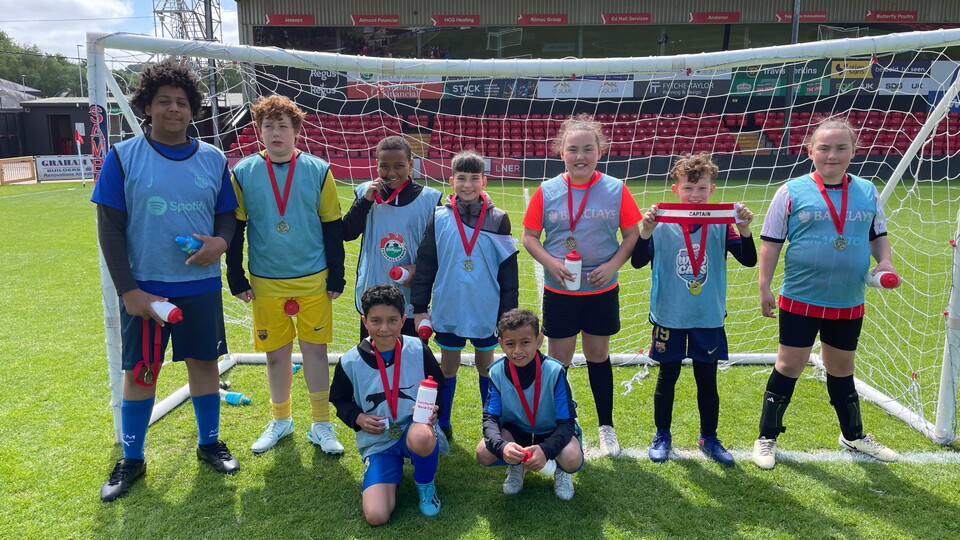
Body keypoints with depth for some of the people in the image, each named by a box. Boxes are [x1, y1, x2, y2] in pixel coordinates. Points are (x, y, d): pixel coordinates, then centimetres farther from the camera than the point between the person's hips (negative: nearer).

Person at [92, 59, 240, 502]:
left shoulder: (213, 159, 4)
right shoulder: (123, 157, -4)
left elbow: (228, 215, 10)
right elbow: (109, 228, -4)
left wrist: (221, 241, -14)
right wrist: (128, 290, -11)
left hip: (201, 286, 2)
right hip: (144, 288, -2)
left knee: (204, 362, 11)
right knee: (140, 372, 7)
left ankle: (209, 443, 30)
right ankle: (131, 460, 26)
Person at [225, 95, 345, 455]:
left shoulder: (318, 171, -2)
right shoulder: (243, 173, 0)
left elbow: (333, 229, 1)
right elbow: (234, 230, 5)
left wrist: (336, 278, 0)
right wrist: (237, 280, 3)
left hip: (313, 280, -1)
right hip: (266, 283, 1)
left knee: (315, 349, 4)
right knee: (276, 354, 10)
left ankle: (321, 425, 19)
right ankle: (280, 421, 30)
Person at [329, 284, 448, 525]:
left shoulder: (418, 350, -7)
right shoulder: (350, 362, -7)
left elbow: (437, 389, 7)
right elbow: (340, 401, 9)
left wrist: (432, 408, -14)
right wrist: (358, 418, -10)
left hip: (415, 426, 0)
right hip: (378, 441, 1)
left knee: (421, 437, -41)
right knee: (376, 516, -19)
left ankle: (425, 485, -5)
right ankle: (394, 472, 16)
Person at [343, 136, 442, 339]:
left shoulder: (428, 198, -4)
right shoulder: (366, 192, 2)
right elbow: (347, 234, -4)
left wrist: (418, 268, -14)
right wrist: (365, 200, -13)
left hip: (411, 296, -1)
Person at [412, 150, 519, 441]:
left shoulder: (498, 219, -3)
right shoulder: (440, 218, -3)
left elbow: (508, 270, 0)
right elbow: (424, 264, 1)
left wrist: (508, 313, 0)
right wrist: (419, 307, 0)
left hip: (486, 311, 0)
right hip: (448, 309, 0)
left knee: (486, 364, 14)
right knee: (448, 365, 13)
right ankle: (442, 424, 28)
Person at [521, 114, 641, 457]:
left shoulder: (616, 190, -4)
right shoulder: (547, 191, -4)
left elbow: (632, 235, 2)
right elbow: (529, 237, 1)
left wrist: (613, 264, -14)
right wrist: (550, 263, -16)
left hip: (602, 291, 0)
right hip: (558, 292, 0)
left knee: (598, 355, 13)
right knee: (558, 360, 7)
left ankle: (606, 426, 31)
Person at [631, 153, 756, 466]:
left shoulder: (721, 225, -4)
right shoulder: (662, 224, -9)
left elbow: (749, 260, -9)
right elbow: (638, 262, -15)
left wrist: (745, 229, -25)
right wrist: (645, 231, -31)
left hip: (709, 319, 1)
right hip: (669, 317, -1)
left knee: (707, 381, 13)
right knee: (667, 378, 13)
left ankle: (708, 438, 32)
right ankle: (662, 436, 31)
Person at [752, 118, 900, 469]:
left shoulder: (867, 191, 4)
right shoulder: (792, 191, -7)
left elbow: (878, 235, 17)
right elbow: (771, 242, -3)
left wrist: (884, 262, -3)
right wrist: (764, 288, -6)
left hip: (848, 304, 4)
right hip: (800, 300, -4)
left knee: (841, 368, 18)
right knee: (789, 365, 2)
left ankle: (853, 435, 39)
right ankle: (767, 438, 17)